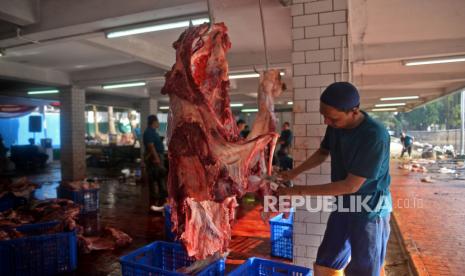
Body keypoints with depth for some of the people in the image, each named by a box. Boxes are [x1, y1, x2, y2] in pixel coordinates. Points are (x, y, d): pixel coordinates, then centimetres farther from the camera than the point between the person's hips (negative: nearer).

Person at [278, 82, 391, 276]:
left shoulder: (375, 136, -28)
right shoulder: (335, 125, -7)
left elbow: (351, 186, -27)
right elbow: (322, 153, 13)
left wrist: (300, 191, -23)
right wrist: (293, 173, 0)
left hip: (370, 210, -6)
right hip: (343, 205, 7)